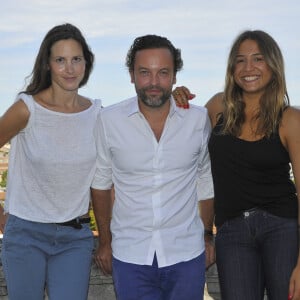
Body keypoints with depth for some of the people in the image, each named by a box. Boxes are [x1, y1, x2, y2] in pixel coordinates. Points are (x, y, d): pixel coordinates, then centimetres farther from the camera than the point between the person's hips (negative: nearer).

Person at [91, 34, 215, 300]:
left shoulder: (199, 120, -4)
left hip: (186, 256, 1)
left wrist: (208, 236, 13)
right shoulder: (109, 120, -6)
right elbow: (101, 182, 7)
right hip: (130, 257, -1)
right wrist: (105, 241, 11)